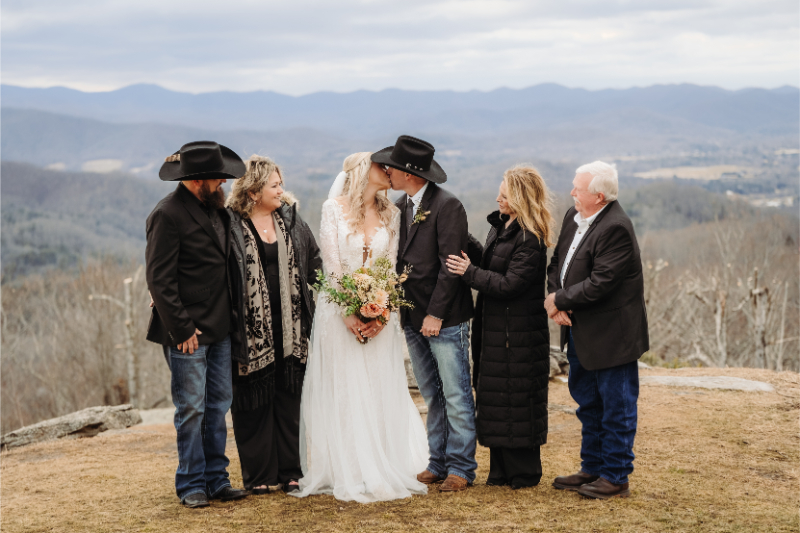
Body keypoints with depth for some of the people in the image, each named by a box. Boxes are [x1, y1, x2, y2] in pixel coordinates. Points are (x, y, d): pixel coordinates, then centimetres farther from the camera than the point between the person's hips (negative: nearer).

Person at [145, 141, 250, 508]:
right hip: (188, 332, -8)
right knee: (191, 409, 0)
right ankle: (191, 484, 12)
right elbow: (159, 280, -17)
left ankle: (216, 478, 21)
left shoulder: (214, 207, 10)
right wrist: (181, 329, -18)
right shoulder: (168, 215, -15)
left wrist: (230, 316, 13)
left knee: (218, 405, 12)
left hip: (220, 328, 8)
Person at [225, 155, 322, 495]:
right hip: (252, 330, -4)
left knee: (289, 398, 9)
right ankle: (259, 476, 14)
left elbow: (314, 264, 12)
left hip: (289, 328, 4)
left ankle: (290, 472, 17)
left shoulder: (290, 220, 9)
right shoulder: (231, 225, -6)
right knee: (254, 402, 4)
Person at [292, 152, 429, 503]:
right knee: (342, 393, -1)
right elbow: (332, 265, -7)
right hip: (339, 312, -3)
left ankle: (384, 471, 10)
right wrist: (349, 314, -14)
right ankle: (348, 475, 4)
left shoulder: (390, 214, 9)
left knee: (381, 392, 3)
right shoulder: (334, 209, -2)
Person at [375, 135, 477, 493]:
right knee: (432, 396, 13)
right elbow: (398, 260, 13)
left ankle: (461, 468, 7)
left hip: (445, 319, -7)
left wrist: (435, 314, -17)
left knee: (456, 396, -1)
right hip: (413, 318, 7)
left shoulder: (447, 206, -12)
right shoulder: (399, 208, 11)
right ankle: (438, 463, 21)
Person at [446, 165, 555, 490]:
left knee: (515, 400, -1)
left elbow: (509, 285, -22)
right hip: (494, 329, 9)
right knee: (494, 399, 14)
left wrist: (469, 272, -17)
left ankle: (524, 473, 11)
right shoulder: (500, 226, 10)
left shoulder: (530, 240, -19)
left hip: (518, 334, -9)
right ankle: (501, 470, 23)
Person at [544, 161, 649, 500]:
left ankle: (615, 478, 13)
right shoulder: (573, 216, 5)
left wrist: (559, 300, -14)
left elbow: (599, 284, -26)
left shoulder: (616, 228, -22)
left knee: (616, 406, 3)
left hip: (611, 334, -9)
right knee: (588, 404, 19)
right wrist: (555, 301, -7)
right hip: (581, 331, 9)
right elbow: (557, 263, 10)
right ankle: (592, 469, 32)